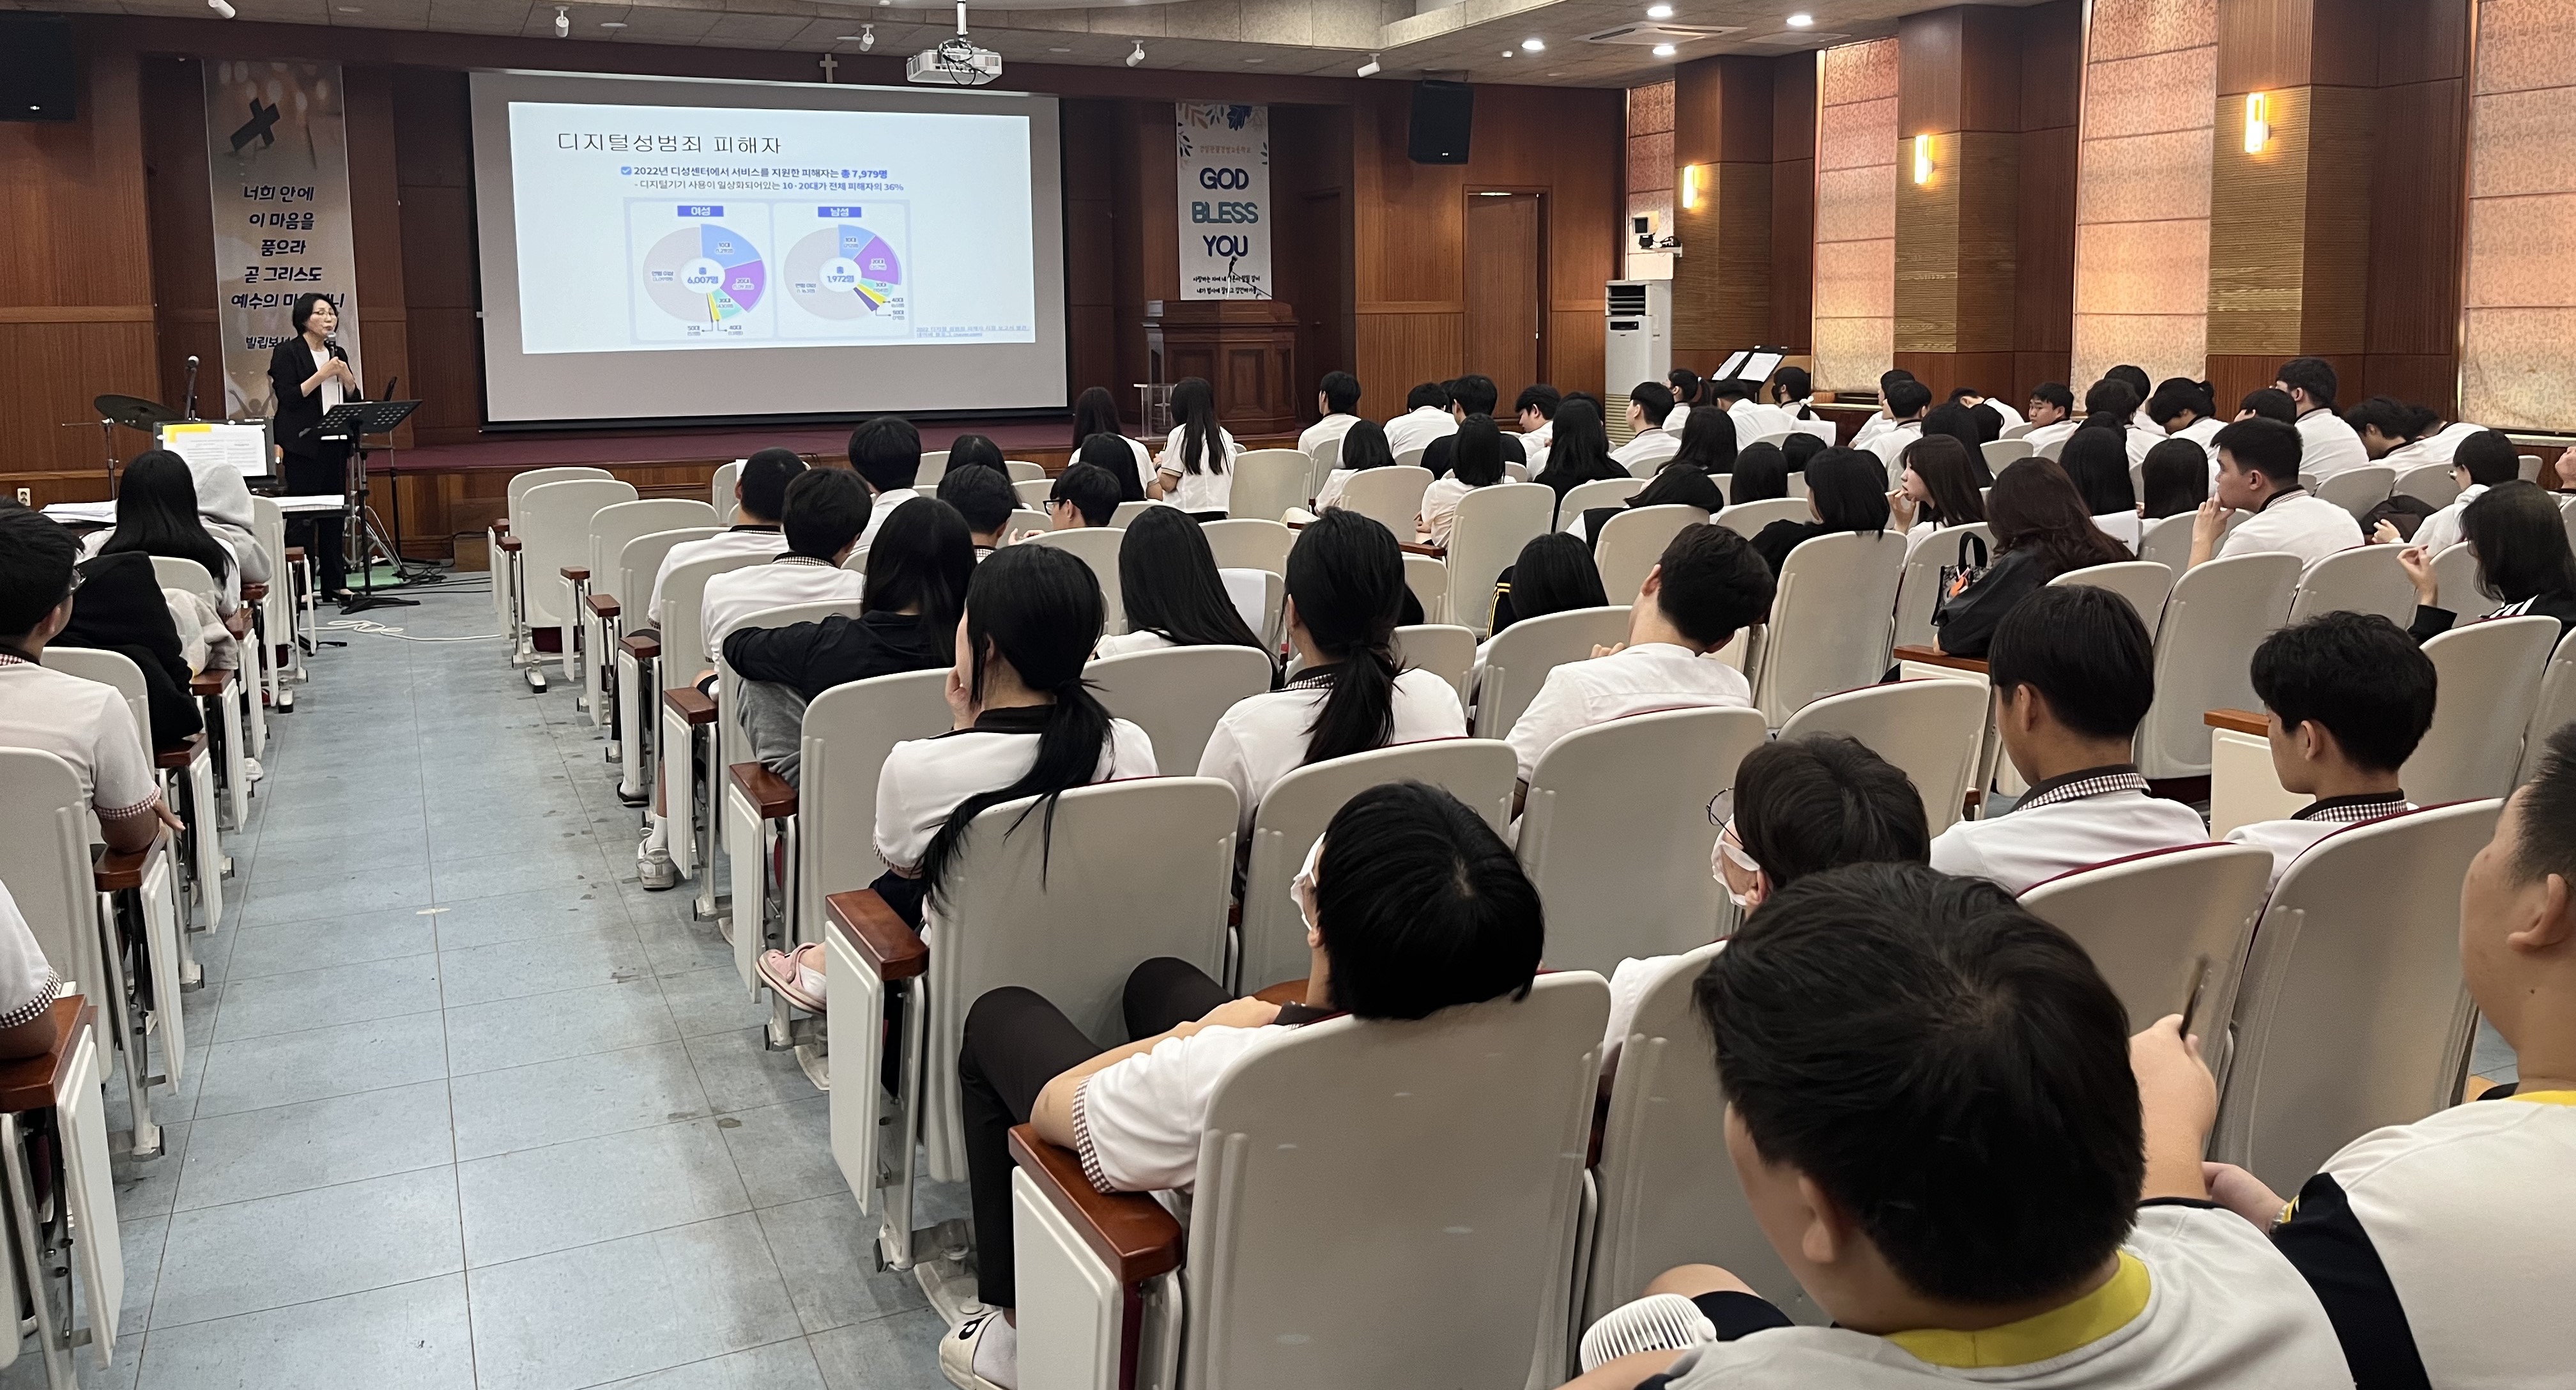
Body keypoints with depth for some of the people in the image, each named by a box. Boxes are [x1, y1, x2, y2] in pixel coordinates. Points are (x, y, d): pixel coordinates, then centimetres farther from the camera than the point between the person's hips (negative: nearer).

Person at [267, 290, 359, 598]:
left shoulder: (337, 354, 16)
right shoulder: (287, 352, -3)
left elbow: (354, 399, 14)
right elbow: (288, 397, -12)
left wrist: (345, 375, -4)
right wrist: (322, 375, -16)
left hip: (334, 443, 6)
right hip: (303, 443, -6)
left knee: (334, 512, 8)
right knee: (302, 515, -6)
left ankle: (335, 582, 13)